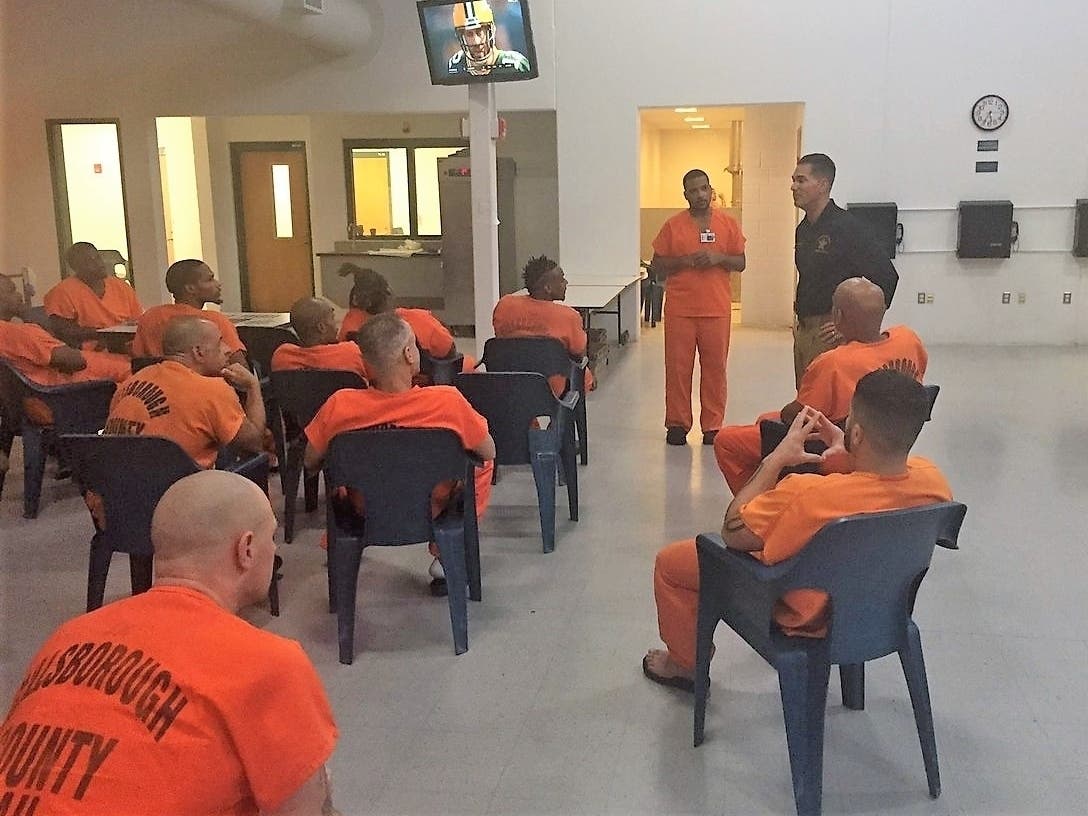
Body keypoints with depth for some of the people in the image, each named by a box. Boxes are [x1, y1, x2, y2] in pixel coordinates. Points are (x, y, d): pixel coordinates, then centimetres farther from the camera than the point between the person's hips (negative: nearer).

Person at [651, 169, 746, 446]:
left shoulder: (728, 224, 6)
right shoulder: (673, 225, 3)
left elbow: (741, 263, 8)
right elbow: (657, 263, 4)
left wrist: (719, 258, -11)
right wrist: (685, 261, -12)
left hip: (717, 309, 1)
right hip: (679, 309, -1)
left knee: (715, 367, 3)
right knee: (677, 367, 2)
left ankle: (712, 425, 12)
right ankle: (677, 423, 13)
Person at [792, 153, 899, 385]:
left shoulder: (847, 227, -13)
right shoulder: (803, 229, 13)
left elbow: (887, 276, -15)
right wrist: (800, 311, 15)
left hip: (830, 331, -8)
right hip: (803, 329, 9)